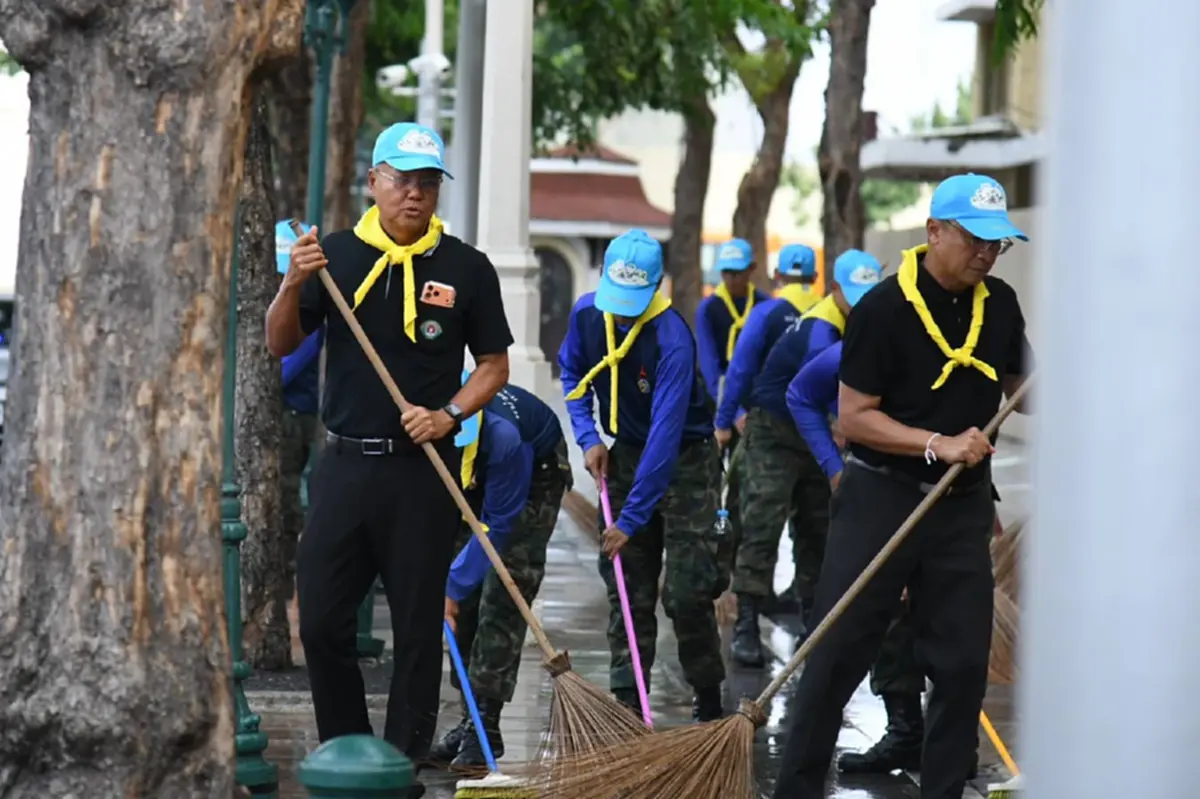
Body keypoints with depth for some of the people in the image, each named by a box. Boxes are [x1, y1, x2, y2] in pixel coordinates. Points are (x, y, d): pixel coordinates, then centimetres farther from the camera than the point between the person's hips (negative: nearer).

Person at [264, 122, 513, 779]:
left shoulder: (466, 268, 3)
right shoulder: (336, 255, 6)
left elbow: (495, 365, 7)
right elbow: (280, 346, 4)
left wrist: (448, 415, -10)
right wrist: (293, 284, -14)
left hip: (423, 472, -2)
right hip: (345, 464, 2)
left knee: (418, 629, 3)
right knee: (320, 622, 1)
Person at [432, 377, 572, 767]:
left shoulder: (502, 438, -45)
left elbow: (498, 524, -33)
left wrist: (454, 586, -31)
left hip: (536, 475, -5)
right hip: (478, 476, 5)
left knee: (502, 600, -14)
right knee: (466, 603, 0)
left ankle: (486, 725, -13)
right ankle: (470, 717, 7)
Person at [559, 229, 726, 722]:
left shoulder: (671, 338, -30)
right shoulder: (587, 314, -10)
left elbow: (665, 435, -32)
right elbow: (572, 372, 11)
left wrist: (632, 517, -32)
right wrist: (588, 437, -5)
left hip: (686, 459, -5)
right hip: (626, 456, 5)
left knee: (686, 589, -9)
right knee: (626, 586, 3)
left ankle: (708, 700, 7)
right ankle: (626, 699, 8)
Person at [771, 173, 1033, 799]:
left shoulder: (1000, 304, 5)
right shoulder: (884, 309, -12)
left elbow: (1018, 384, 22)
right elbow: (853, 417, -13)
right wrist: (938, 444, -22)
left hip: (963, 505, 5)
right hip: (880, 496, -5)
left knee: (963, 663, 4)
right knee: (836, 653, 0)